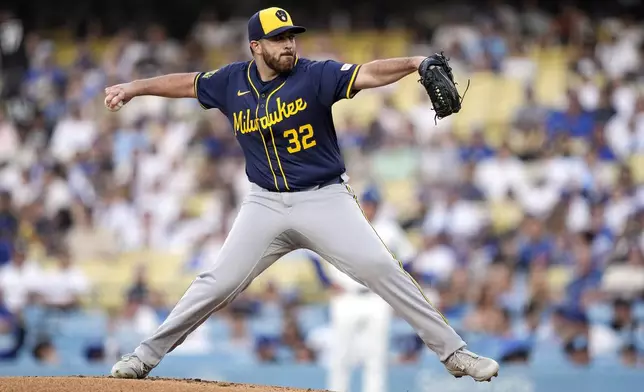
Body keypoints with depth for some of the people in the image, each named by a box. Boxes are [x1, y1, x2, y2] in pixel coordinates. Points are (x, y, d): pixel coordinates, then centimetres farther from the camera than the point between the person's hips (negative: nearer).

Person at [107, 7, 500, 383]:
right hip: (266, 205, 2)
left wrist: (414, 62, -44)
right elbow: (188, 83, 17)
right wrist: (134, 88, 23)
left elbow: (367, 75, -28)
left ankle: (453, 351, -5)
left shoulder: (315, 75, -12)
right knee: (219, 283, 0)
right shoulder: (233, 82, -1)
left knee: (383, 270, -12)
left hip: (326, 200, -2)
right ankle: (146, 355, 11)